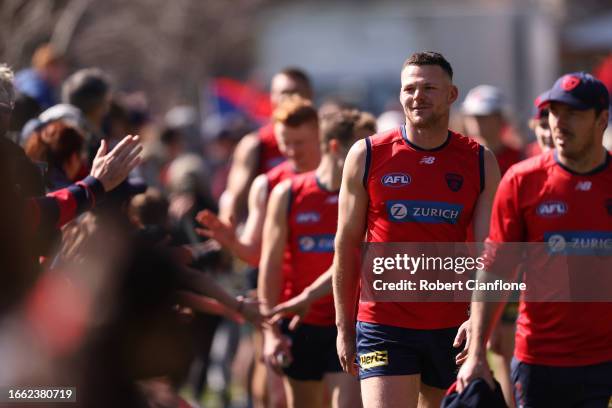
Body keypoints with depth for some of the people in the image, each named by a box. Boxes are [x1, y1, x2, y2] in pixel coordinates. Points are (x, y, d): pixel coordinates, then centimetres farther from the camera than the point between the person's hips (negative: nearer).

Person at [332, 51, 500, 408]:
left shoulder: (480, 162, 3)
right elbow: (347, 245, 5)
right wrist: (344, 326, 4)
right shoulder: (367, 156, 1)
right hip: (383, 325, -2)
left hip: (452, 328, 2)